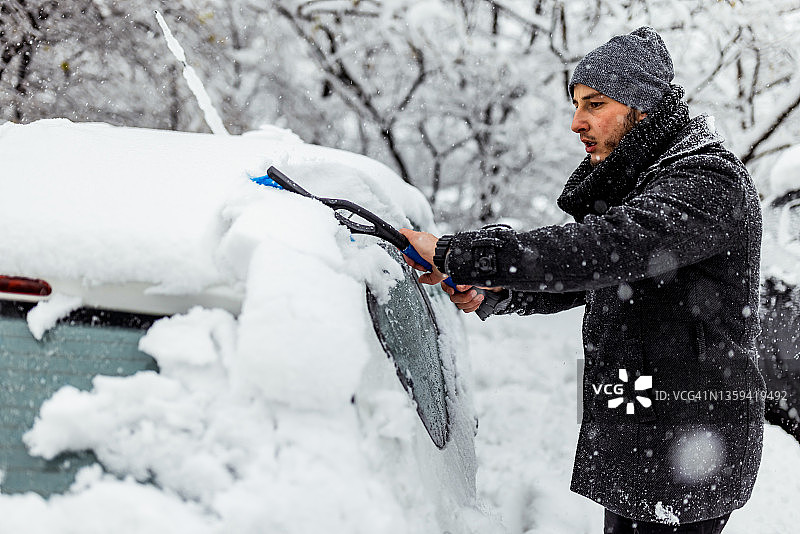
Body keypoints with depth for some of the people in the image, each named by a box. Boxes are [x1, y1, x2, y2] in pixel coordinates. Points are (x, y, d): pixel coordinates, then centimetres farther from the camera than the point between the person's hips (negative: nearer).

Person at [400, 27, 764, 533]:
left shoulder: (709, 183, -18)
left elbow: (604, 248, -32)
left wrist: (457, 253, -32)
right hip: (638, 439, 9)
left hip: (687, 443, -9)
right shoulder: (639, 181, 15)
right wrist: (490, 294, 1)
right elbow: (582, 276, 20)